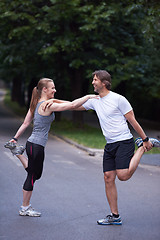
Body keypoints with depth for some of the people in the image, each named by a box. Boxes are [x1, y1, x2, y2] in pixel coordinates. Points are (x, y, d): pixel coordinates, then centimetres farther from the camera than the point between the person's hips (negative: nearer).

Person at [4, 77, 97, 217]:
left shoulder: (36, 104, 10)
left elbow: (25, 123, 15)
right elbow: (73, 105, -21)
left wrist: (15, 138, 20)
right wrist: (89, 96, -12)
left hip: (32, 143, 9)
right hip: (36, 146, -9)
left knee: (35, 174, 20)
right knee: (32, 176, 3)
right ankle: (25, 208, 15)